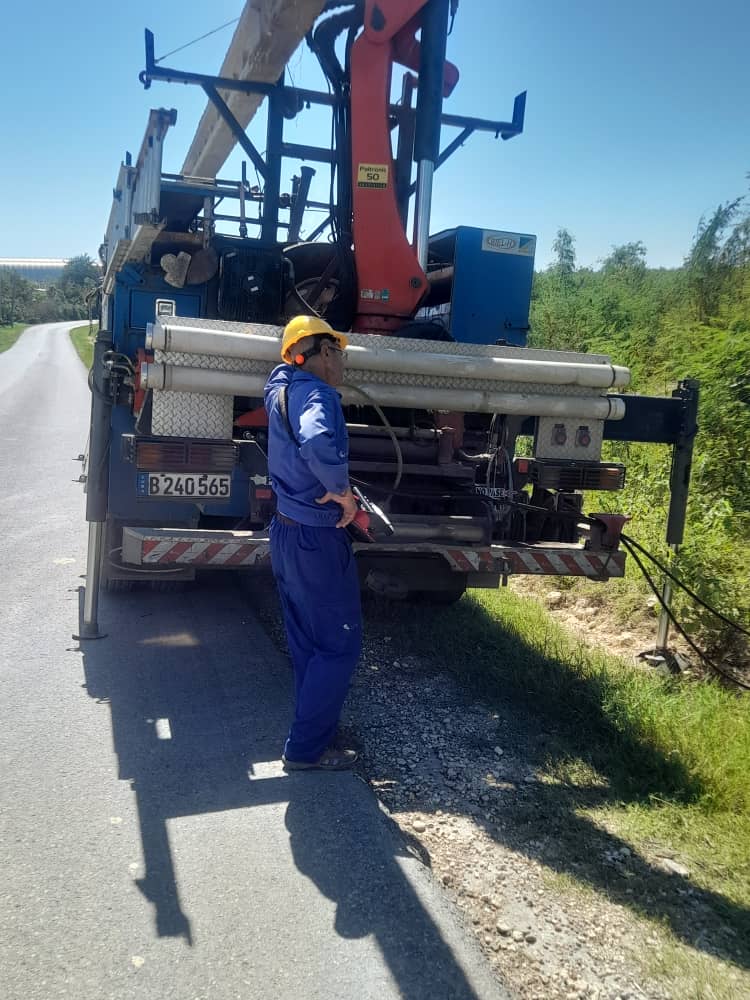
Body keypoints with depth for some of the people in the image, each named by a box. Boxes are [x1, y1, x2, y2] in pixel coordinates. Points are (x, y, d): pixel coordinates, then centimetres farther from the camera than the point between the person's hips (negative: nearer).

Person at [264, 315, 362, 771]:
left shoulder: (281, 387, 8)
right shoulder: (317, 394, -21)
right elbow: (318, 444, -43)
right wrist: (342, 492, -29)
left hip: (287, 532, 10)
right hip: (318, 541, -9)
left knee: (308, 645, 19)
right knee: (341, 646, 4)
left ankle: (317, 730, 33)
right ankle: (305, 748, 12)